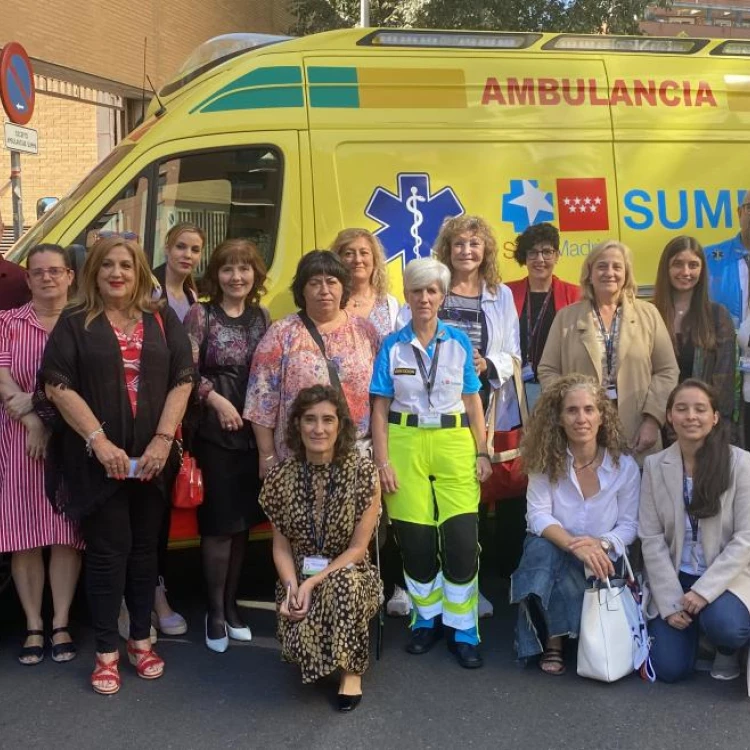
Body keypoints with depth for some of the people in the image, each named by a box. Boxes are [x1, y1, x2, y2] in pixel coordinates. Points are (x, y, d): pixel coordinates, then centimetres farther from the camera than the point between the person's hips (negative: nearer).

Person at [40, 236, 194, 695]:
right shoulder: (75, 323, 1)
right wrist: (98, 441, -15)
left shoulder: (162, 320, 7)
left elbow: (182, 379, 1)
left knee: (145, 547, 11)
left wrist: (163, 439, -9)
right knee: (108, 551, 2)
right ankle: (107, 652, 14)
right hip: (98, 459, -2)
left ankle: (142, 639, 25)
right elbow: (58, 386, -7)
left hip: (152, 459, 2)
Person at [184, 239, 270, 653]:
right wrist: (217, 400, -19)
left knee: (243, 520, 10)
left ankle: (231, 604, 24)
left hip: (254, 429, 5)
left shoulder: (261, 316, 8)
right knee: (219, 522, -3)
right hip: (214, 430, -4)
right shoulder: (200, 315, -5)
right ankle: (215, 611, 11)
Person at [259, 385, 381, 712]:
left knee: (342, 585, -37)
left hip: (349, 576, -2)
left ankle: (351, 671, -13)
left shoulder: (363, 471, -11)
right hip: (299, 579, 2)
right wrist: (291, 586, -16)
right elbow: (281, 546, 3)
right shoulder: (281, 476, -3)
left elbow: (358, 547, -10)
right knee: (300, 641, -26)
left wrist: (314, 582, -19)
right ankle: (320, 659, 14)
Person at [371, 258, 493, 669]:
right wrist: (382, 460, -5)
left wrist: (482, 452, 2)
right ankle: (427, 618, 25)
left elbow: (473, 401, 9)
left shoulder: (459, 342, 6)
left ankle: (463, 629, 8)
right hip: (406, 444, 0)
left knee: (461, 538, -6)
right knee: (415, 539, 4)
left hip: (454, 442, 0)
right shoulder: (392, 346, 3)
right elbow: (380, 407, 2)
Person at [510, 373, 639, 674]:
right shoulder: (546, 461, -7)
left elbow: (629, 525, -5)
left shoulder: (624, 466, -7)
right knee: (542, 546, -35)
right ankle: (552, 641, -14)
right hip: (552, 555, 1)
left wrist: (601, 544, -27)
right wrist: (573, 544, -34)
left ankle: (556, 639, -1)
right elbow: (538, 516, -16)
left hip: (599, 565, 0)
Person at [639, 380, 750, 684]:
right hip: (676, 578, 3)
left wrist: (704, 590, -20)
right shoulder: (655, 465, -3)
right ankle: (693, 624, 28)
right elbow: (651, 538, -5)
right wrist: (670, 602, -12)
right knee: (669, 669, -7)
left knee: (722, 624, -34)